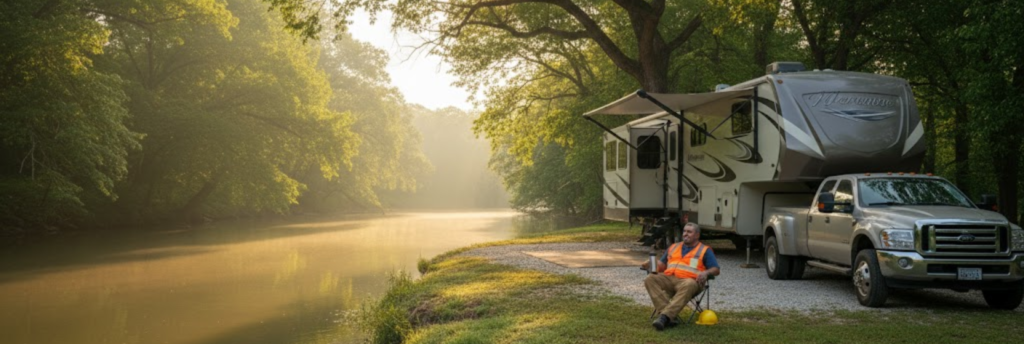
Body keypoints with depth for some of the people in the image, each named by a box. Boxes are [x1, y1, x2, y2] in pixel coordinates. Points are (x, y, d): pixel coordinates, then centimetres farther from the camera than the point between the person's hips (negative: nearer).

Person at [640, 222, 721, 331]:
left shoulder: (705, 250, 15)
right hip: (668, 278, 4)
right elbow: (662, 265, 25)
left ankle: (665, 316, -48)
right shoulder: (673, 247, 28)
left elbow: (716, 270, 7)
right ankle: (670, 317, -37)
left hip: (688, 280, -4)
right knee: (650, 279, -25)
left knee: (688, 286, -41)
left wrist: (706, 273, -14)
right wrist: (651, 265, 4)